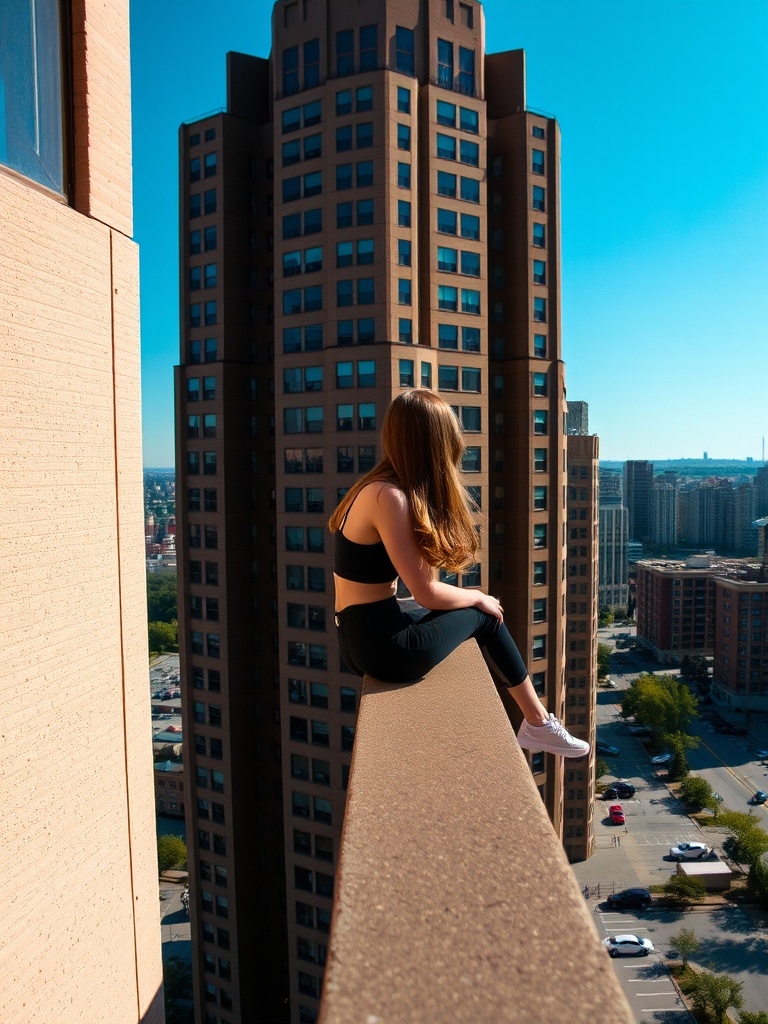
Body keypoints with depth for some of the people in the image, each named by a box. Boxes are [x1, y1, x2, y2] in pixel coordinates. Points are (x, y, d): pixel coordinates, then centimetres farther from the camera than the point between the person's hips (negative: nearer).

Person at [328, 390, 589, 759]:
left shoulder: (375, 487, 7)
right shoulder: (388, 496, -21)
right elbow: (426, 592, -17)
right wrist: (479, 598, 0)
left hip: (361, 638, 9)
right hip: (385, 646, -9)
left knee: (480, 608, 22)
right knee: (484, 614, 10)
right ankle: (539, 723, 27)